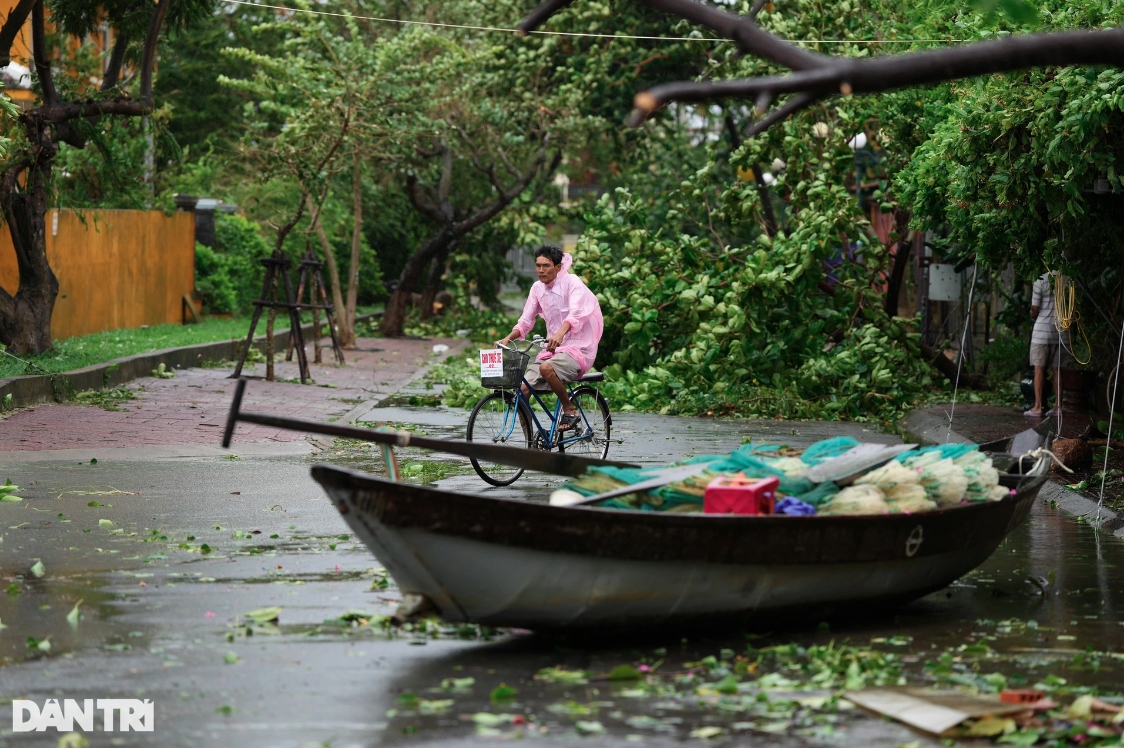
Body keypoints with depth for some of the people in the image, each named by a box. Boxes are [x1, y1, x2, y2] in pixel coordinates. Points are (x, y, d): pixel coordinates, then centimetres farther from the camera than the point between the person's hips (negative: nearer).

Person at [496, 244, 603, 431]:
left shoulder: (572, 282, -10)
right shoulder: (538, 288, 9)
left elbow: (576, 314, -28)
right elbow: (526, 320, 10)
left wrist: (560, 334, -46)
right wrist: (507, 339, -8)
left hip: (578, 348, -7)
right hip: (552, 348, 7)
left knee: (546, 367, -36)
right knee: (522, 390, -8)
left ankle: (570, 410, -15)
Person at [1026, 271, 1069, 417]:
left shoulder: (1041, 280, -10)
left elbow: (1034, 309, -7)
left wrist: (1033, 315, 15)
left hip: (1043, 328, -4)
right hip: (1062, 329, 4)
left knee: (1039, 368, 1)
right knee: (1057, 369, 10)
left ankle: (1038, 407, -2)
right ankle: (1057, 407, 11)